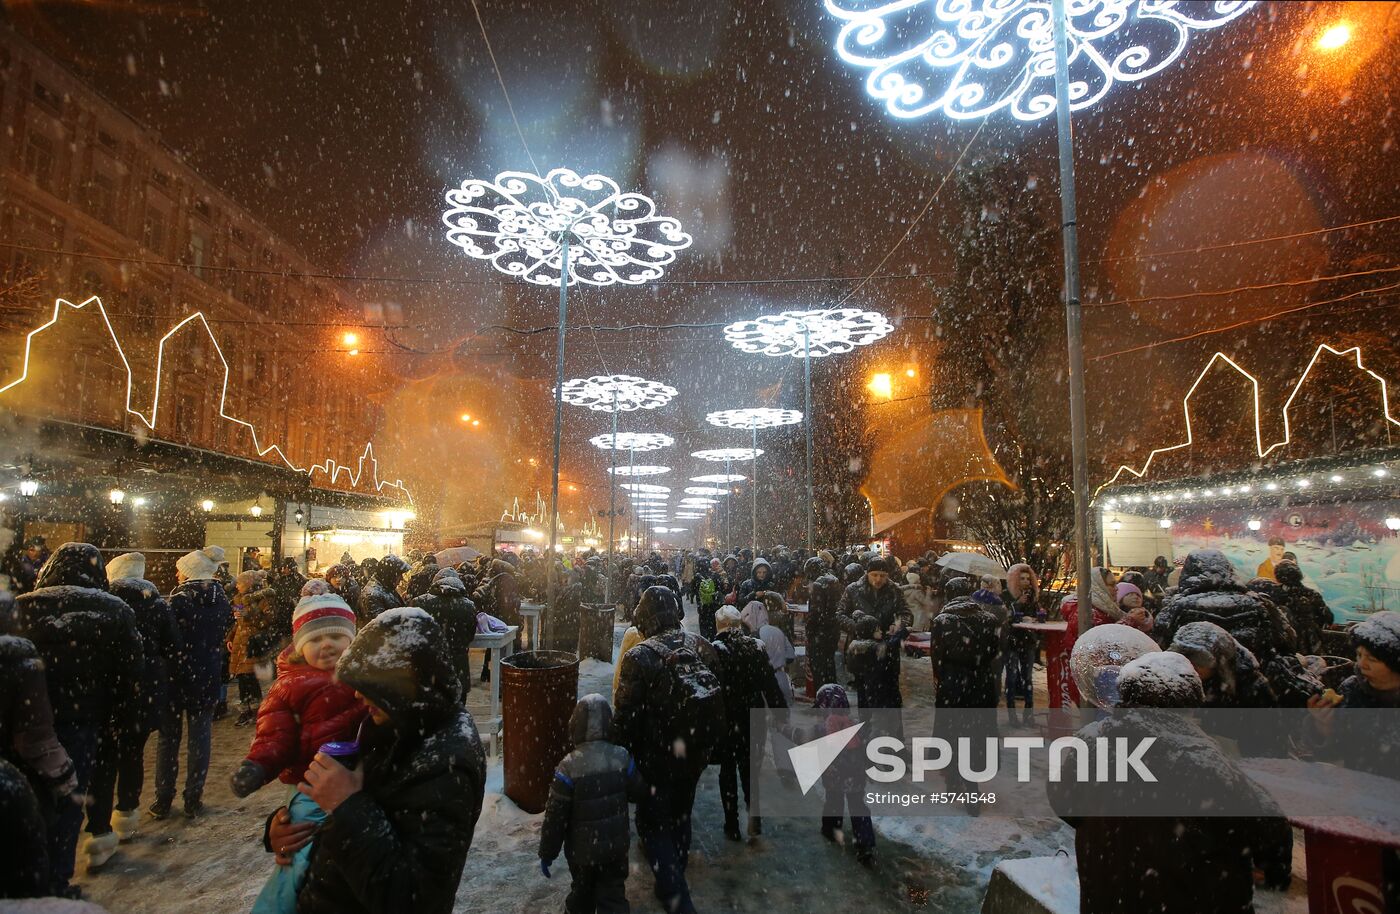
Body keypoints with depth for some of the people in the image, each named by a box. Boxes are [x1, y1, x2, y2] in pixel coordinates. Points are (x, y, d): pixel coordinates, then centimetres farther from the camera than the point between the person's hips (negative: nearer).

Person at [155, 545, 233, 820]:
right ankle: (193, 801, 15)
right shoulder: (221, 601, 0)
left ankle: (163, 802, 16)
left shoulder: (178, 601, -15)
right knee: (200, 737, 10)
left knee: (168, 738, 10)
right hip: (208, 680, 3)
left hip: (176, 677, -3)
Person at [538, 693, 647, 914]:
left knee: (582, 892, 23)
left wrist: (547, 853, -2)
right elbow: (639, 794, 3)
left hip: (582, 848, -2)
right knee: (613, 896, 14)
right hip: (617, 845, 2)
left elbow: (555, 816, -15)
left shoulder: (569, 767, -23)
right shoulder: (623, 757, -13)